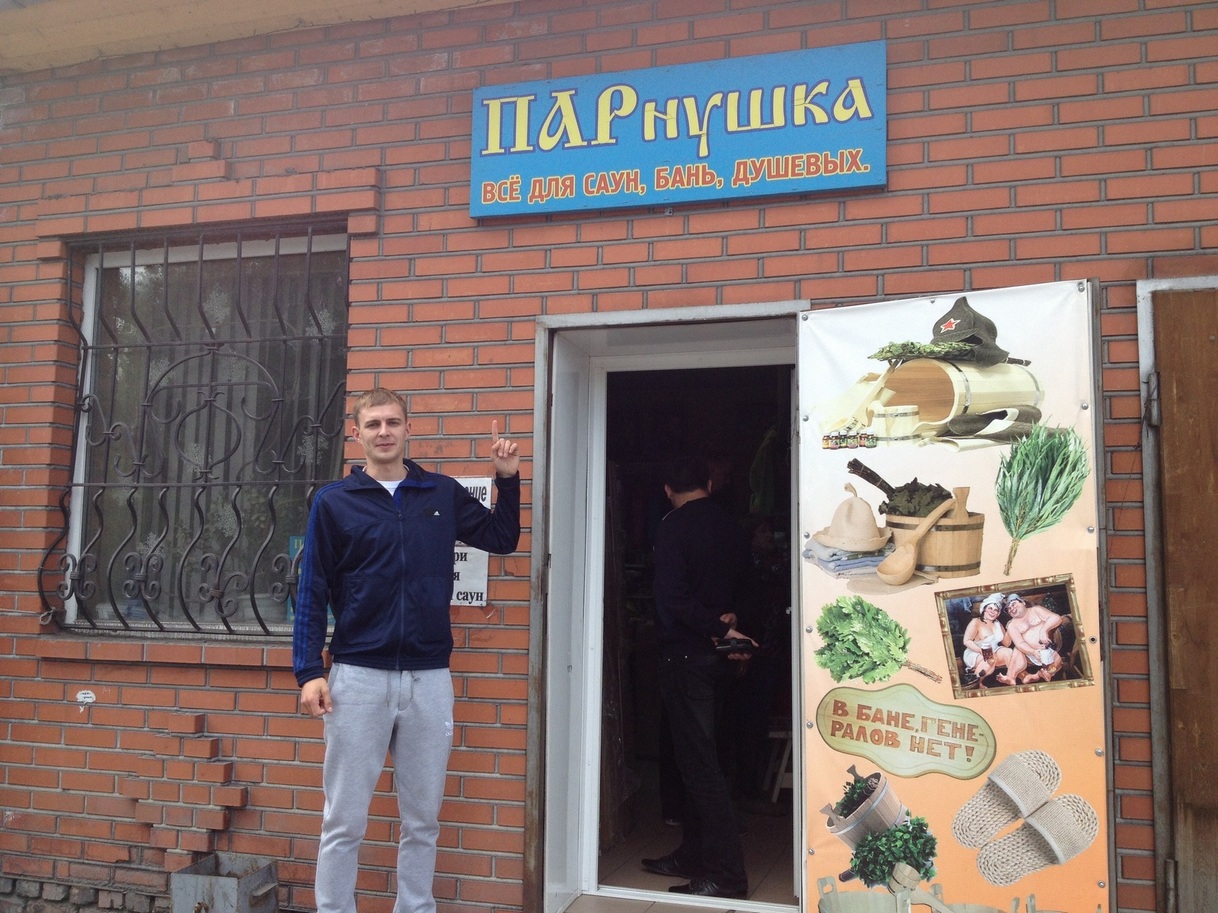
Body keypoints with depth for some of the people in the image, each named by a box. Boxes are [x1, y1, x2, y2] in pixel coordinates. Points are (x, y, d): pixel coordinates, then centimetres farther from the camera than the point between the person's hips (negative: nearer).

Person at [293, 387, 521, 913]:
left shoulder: (443, 495, 7)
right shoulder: (334, 502, 1)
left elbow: (502, 539, 16)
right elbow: (312, 594, -1)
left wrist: (507, 479, 3)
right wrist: (309, 672, -8)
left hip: (430, 678, 2)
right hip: (358, 677, -2)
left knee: (423, 819, 12)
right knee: (344, 820, 6)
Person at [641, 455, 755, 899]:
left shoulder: (674, 525, -11)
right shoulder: (731, 527, 11)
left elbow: (673, 598, -21)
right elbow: (742, 590, 17)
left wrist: (718, 629, -17)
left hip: (685, 654, -8)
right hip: (718, 658, 8)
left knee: (699, 762, -5)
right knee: (697, 756, 17)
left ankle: (726, 874, -3)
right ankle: (692, 855, 26)